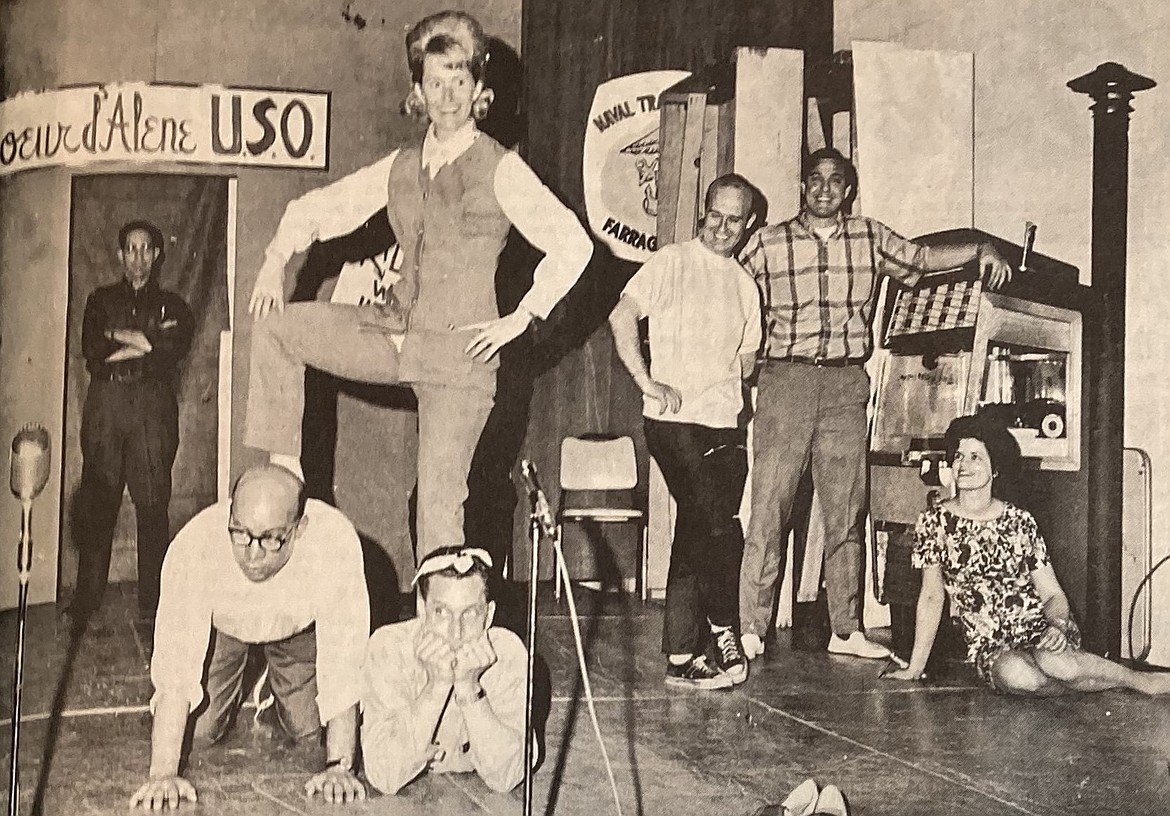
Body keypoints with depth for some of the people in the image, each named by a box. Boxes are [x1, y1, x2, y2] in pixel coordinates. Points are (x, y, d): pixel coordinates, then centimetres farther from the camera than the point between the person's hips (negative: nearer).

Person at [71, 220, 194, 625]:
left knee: (153, 503, -6)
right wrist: (144, 342, -3)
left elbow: (175, 351, -3)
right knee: (96, 503, -3)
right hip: (105, 404, 1)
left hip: (153, 407, -1)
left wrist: (120, 343, -1)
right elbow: (91, 348, 2)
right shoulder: (101, 300, 20)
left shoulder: (172, 306, 16)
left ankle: (153, 602, -1)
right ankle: (86, 599, 3)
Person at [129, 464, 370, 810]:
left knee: (311, 733, -9)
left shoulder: (335, 539, -41)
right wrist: (163, 775, -41)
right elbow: (175, 663, -38)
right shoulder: (194, 545, -40)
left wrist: (339, 767, -36)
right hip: (221, 625, 0)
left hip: (297, 628, 0)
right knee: (199, 731, -10)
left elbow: (343, 660, -35)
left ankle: (275, 694, 25)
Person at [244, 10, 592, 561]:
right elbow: (322, 208, 17)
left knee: (440, 498, -6)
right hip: (395, 331, 6)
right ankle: (283, 465, 4)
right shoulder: (401, 167, 9)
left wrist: (521, 318, -10)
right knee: (276, 326, -1)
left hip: (459, 350, -6)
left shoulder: (501, 170, -6)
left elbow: (572, 245, -10)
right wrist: (277, 258, 1)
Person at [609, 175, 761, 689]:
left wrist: (728, 385, 7)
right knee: (720, 528, -14)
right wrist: (649, 384, -13)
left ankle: (682, 656, 12)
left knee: (697, 536, 7)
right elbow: (622, 316, -9)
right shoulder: (671, 263, 0)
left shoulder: (745, 285, 18)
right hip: (675, 421, -6)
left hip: (725, 425, 6)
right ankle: (722, 631, 5)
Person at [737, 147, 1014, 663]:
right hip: (785, 378, -3)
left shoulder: (871, 238, 13)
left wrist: (980, 250, 9)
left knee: (846, 509, 5)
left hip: (846, 384, 3)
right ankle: (750, 629, -2)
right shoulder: (767, 244, 5)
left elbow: (923, 259, 22)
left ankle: (846, 630, 13)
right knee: (770, 505, -6)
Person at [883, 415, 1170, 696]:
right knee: (1013, 674, -36)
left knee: (1053, 661, -37)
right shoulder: (935, 522, 0)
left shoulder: (1020, 522, 2)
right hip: (990, 645, 0)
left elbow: (1053, 594, 3)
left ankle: (1142, 680, -9)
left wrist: (1058, 627, -20)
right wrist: (914, 668, 5)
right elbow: (931, 597, 6)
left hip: (1041, 630, 0)